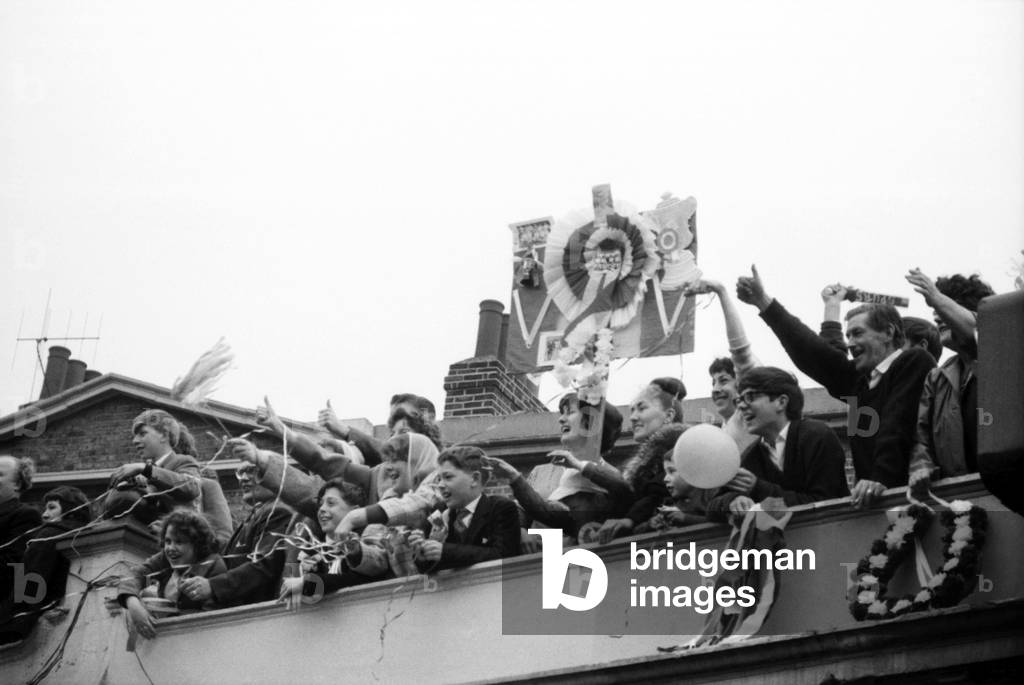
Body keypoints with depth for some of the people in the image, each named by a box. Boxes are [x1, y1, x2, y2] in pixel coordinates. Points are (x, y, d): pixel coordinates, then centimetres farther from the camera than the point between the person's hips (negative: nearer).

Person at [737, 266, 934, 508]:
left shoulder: (915, 362, -1)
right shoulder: (859, 379, 19)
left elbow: (898, 424, -14)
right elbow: (809, 351, 19)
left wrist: (881, 479, -26)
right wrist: (763, 302, 18)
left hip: (913, 493, -6)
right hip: (877, 499, 6)